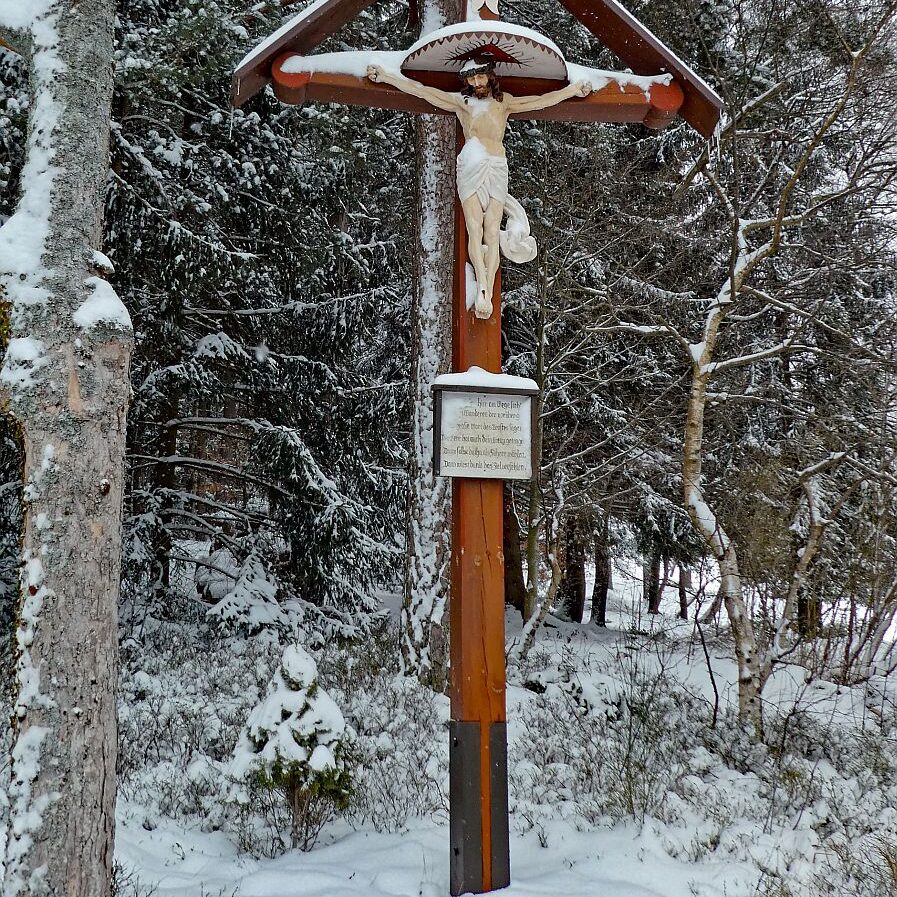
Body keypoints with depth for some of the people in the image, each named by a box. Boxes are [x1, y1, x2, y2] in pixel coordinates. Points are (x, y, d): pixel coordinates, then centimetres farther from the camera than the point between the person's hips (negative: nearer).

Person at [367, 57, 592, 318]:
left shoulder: (505, 101, 23)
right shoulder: (460, 101, 21)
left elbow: (543, 100, 22)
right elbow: (420, 90, 19)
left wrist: (575, 89, 18)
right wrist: (385, 76, 16)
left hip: (497, 167, 0)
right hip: (470, 164, 0)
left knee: (493, 231, -12)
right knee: (474, 228, -13)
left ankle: (487, 293, -23)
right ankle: (482, 285, -26)